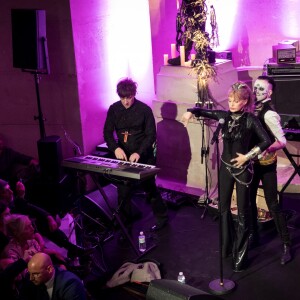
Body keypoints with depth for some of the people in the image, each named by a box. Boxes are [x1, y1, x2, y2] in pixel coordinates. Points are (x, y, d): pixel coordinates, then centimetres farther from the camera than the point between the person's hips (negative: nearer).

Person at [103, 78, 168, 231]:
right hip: (123, 156, 3)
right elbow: (107, 132, 2)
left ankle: (161, 217, 20)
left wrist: (139, 153, -23)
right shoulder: (114, 109, 0)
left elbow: (151, 135, -11)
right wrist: (116, 148, -17)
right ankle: (124, 219, 23)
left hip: (143, 157, -3)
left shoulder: (144, 109, -11)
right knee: (123, 190, 7)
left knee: (150, 188, 4)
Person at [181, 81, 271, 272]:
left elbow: (266, 141, -17)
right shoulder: (224, 116, -1)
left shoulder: (250, 119, -14)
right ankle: (227, 246, 30)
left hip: (243, 169, -5)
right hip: (226, 167, 5)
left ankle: (240, 254, 10)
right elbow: (203, 111, 10)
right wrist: (191, 112, -10)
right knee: (223, 207, 13)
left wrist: (248, 156, -17)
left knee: (243, 212, 2)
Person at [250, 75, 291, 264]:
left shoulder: (269, 114, -21)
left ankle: (286, 245, 6)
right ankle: (254, 235, 33)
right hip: (253, 162, 8)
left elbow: (282, 141, -22)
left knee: (272, 204, -4)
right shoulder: (255, 109, 4)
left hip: (265, 164, -8)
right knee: (249, 200, 16)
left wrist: (266, 149, -35)